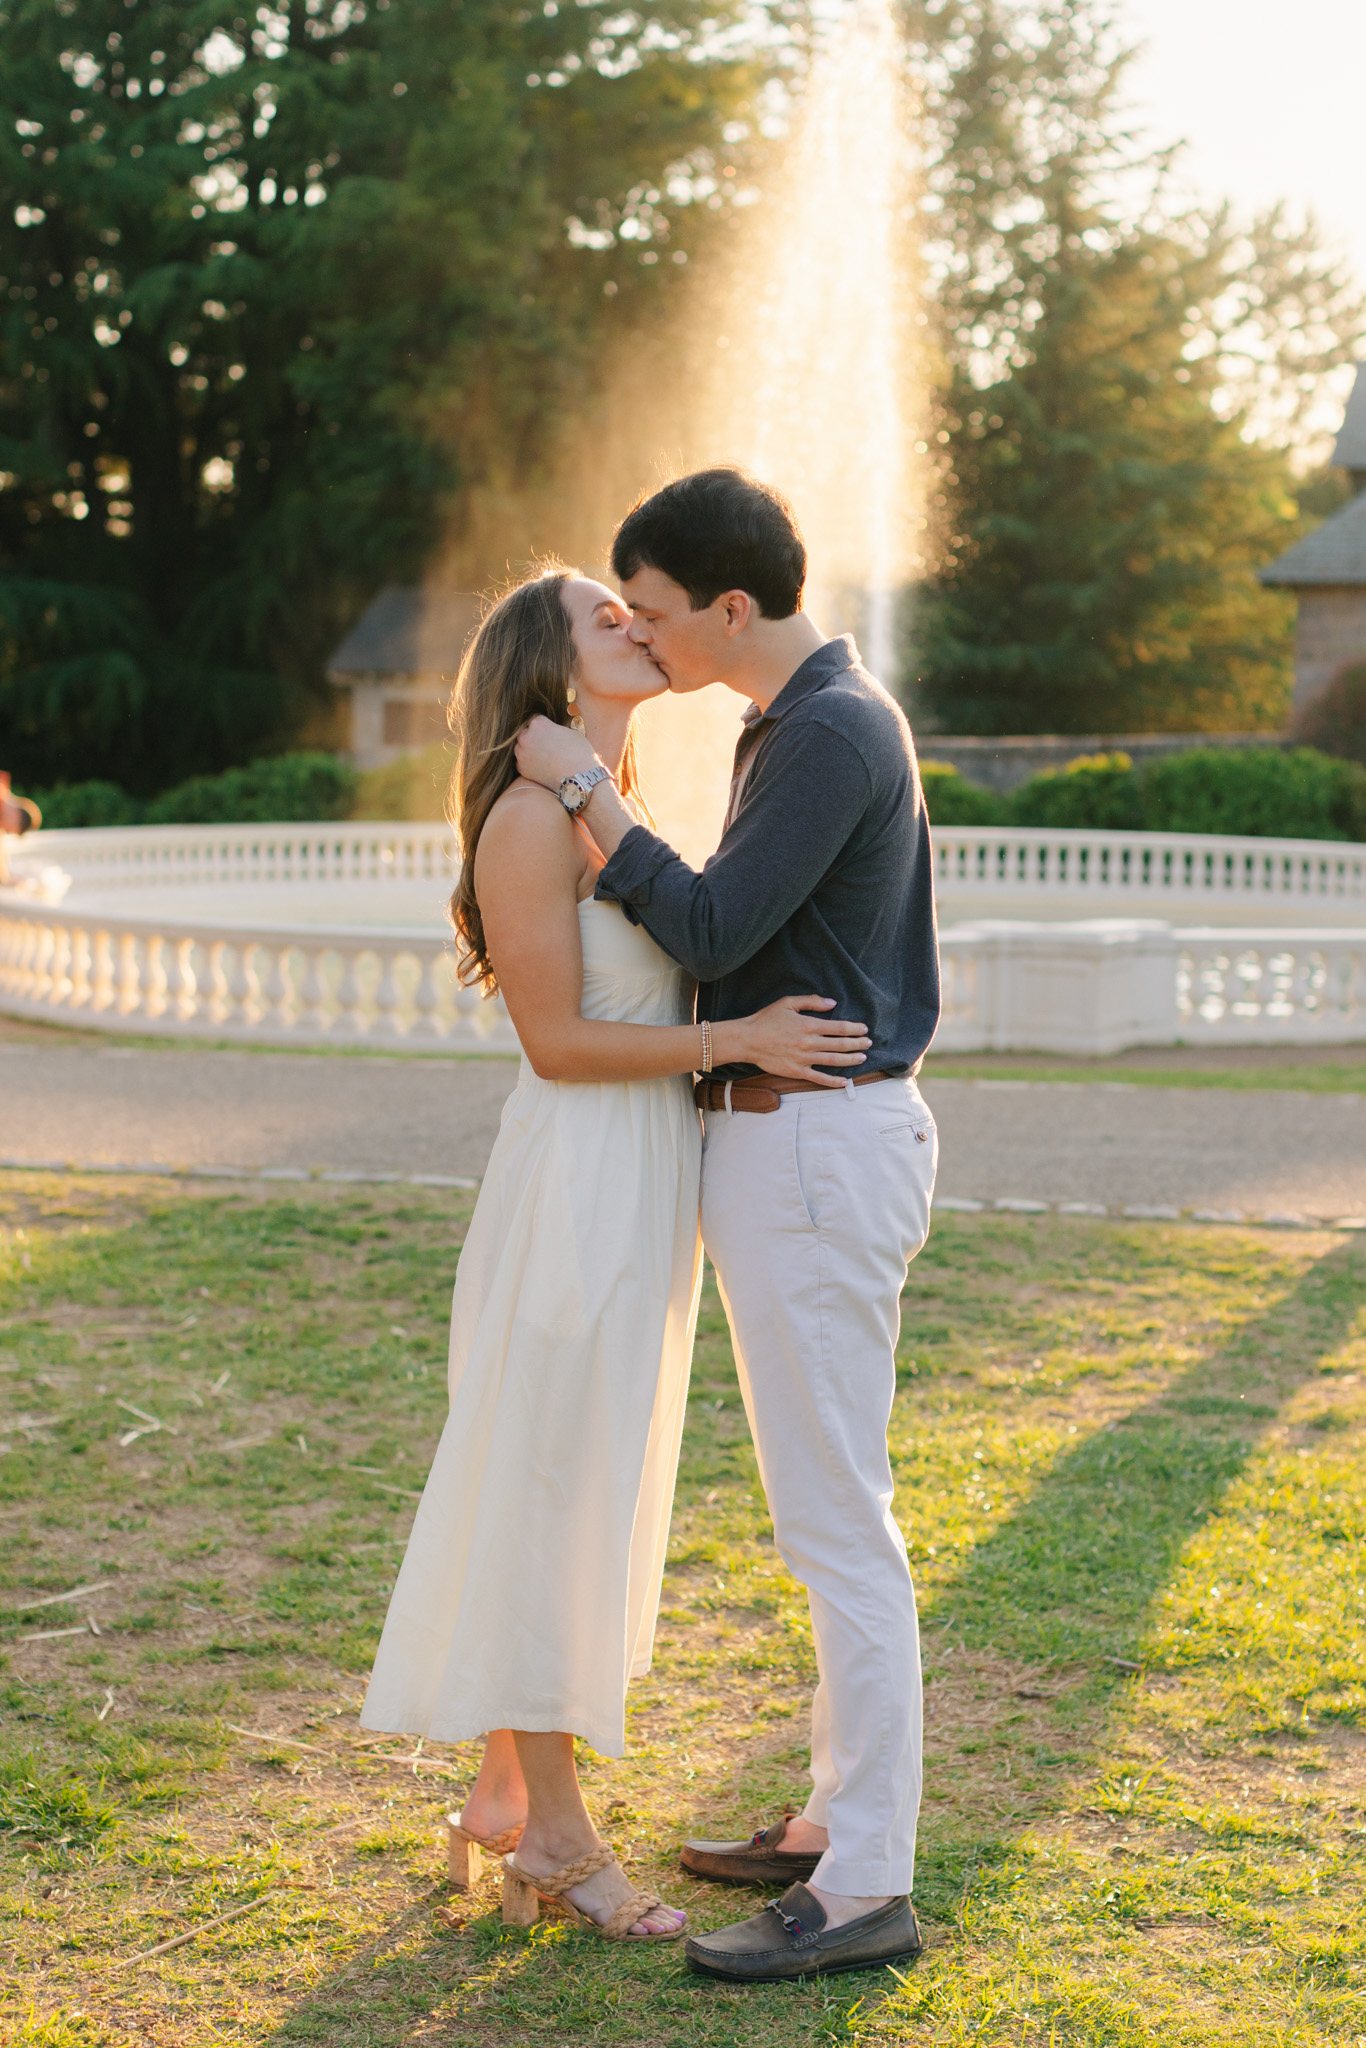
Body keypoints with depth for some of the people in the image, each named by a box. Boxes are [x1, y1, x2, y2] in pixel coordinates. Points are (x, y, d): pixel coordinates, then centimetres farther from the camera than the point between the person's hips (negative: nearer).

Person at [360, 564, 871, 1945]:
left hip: (641, 1192, 10)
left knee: (581, 1497, 15)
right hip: (577, 1187, -9)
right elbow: (559, 1039, -17)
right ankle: (554, 1833, 10)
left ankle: (504, 1792, 26)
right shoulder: (532, 817, -13)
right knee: (546, 1493, 0)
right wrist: (736, 1039, -21)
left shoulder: (615, 816, 15)